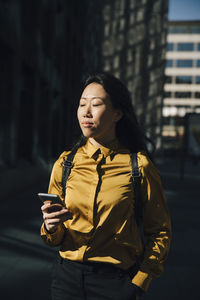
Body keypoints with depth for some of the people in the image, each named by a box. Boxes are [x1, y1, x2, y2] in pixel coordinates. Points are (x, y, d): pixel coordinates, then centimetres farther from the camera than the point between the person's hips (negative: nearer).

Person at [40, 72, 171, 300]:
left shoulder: (139, 166, -9)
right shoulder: (65, 163, -1)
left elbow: (159, 231, 0)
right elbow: (54, 239, 6)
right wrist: (51, 227, -15)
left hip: (116, 280, -2)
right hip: (67, 277, 3)